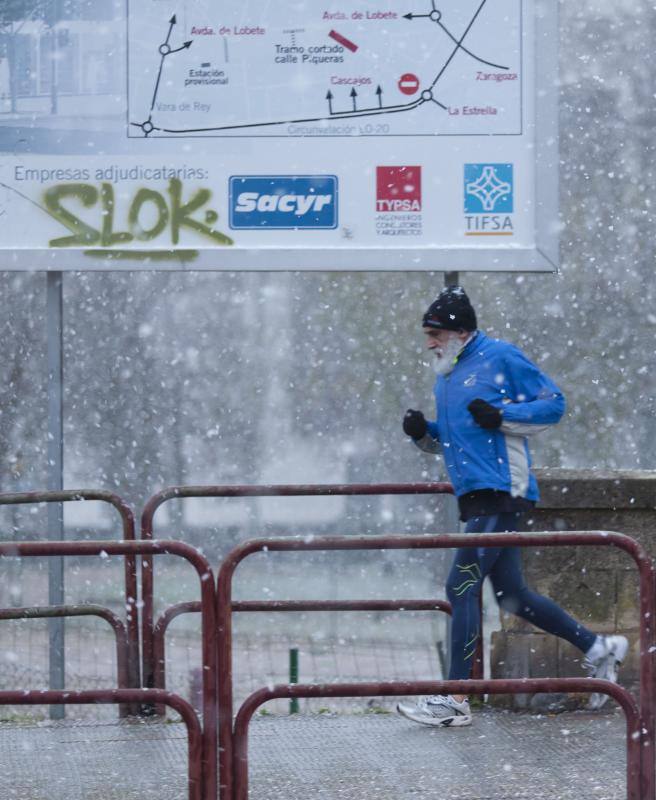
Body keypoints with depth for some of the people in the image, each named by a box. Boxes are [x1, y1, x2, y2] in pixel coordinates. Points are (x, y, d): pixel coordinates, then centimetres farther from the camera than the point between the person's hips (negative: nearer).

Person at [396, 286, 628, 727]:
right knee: (512, 594, 12)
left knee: (462, 586, -13)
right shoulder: (447, 375, 18)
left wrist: (501, 417, -19)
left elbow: (554, 403, -6)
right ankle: (599, 648, 26)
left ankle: (455, 699, -12)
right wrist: (424, 433, 5)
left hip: (502, 493, -9)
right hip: (476, 497, 9)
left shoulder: (501, 357, -7)